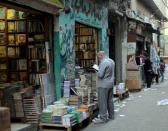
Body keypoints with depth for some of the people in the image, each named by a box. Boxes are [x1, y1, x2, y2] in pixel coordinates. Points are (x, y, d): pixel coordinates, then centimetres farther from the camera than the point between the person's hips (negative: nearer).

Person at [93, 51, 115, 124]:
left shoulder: (103, 63, -20)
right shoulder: (111, 61, 8)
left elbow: (100, 75, -23)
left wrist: (98, 71, -3)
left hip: (103, 85, -9)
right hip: (110, 84, 9)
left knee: (102, 101, -3)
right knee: (110, 100, 17)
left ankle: (103, 118, 1)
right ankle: (111, 115, 26)